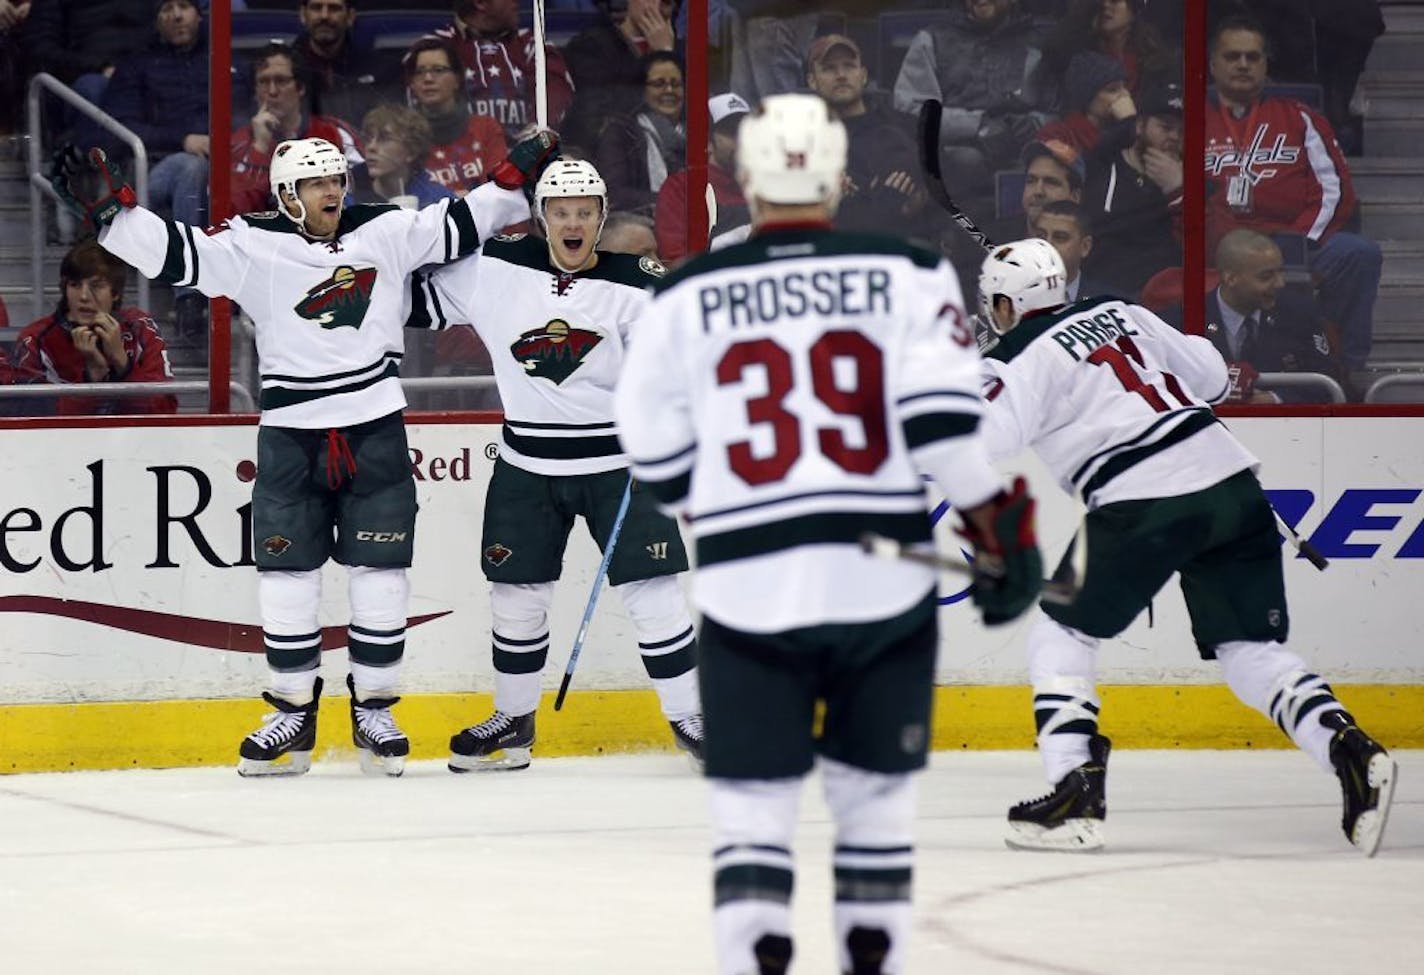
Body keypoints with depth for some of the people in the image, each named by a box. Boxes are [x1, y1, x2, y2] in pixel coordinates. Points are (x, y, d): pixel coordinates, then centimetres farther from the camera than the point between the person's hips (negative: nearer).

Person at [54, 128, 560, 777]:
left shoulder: (386, 232, 3)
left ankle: (374, 711, 14)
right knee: (286, 576, 2)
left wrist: (519, 175, -5)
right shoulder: (254, 246, -4)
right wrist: (108, 206, -21)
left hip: (376, 431, 1)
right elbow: (172, 253, -10)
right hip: (291, 433, -1)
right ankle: (293, 714, 13)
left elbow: (462, 225, 5)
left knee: (380, 575, 3)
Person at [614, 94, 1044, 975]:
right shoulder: (907, 275, 0)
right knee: (876, 795, 15)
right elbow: (944, 416, -10)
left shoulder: (691, 296, 3)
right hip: (884, 584, 1)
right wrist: (1003, 532, -1)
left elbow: (656, 452, 9)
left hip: (748, 589, 0)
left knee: (753, 802, 3)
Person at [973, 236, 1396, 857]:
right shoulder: (1118, 313, 19)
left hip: (1147, 504, -6)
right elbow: (1210, 374, 24)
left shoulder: (1023, 358, 0)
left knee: (1060, 634, 10)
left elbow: (977, 440, -11)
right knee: (1251, 653, 8)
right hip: (1231, 479, 6)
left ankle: (1076, 790, -1)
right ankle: (1349, 751, -14)